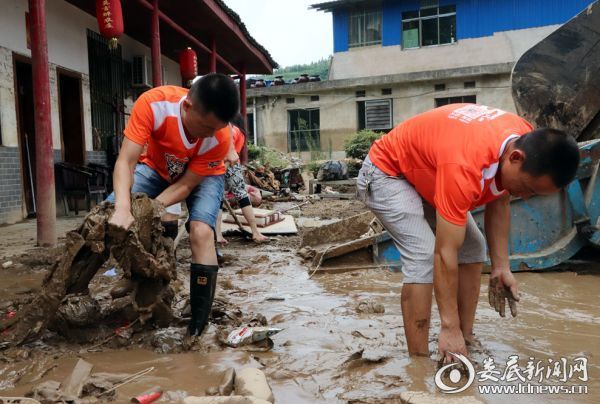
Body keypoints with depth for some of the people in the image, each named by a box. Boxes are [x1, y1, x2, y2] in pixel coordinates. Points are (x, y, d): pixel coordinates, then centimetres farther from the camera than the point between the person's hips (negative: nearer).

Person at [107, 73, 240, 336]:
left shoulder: (220, 137, -34)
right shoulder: (153, 103, -36)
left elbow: (186, 185, -26)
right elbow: (125, 161, -35)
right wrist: (123, 209, -50)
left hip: (201, 176, -2)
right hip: (156, 168, 2)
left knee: (201, 232, -26)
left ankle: (198, 325, -18)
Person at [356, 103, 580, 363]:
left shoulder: (528, 141, -16)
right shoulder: (465, 166, -41)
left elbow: (499, 203, -2)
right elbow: (445, 253, -36)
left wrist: (501, 267, -9)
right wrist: (450, 327, -30)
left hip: (425, 172, 9)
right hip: (386, 173, -8)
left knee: (473, 247, 1)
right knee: (423, 257, -23)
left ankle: (467, 346, 9)